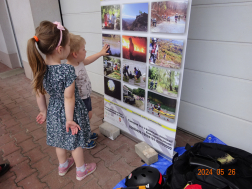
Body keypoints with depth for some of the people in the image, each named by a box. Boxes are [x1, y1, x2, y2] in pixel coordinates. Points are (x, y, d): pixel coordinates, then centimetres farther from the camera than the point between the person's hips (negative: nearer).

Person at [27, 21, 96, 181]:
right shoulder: (67, 70, -30)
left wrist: (44, 112, 11)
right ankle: (81, 170, 39)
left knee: (59, 140, 26)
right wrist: (69, 119, -15)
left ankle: (63, 166, 51)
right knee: (76, 143, 16)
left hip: (54, 111, 6)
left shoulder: (39, 68, -11)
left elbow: (39, 93, -2)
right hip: (70, 111, -6)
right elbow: (69, 97, -25)